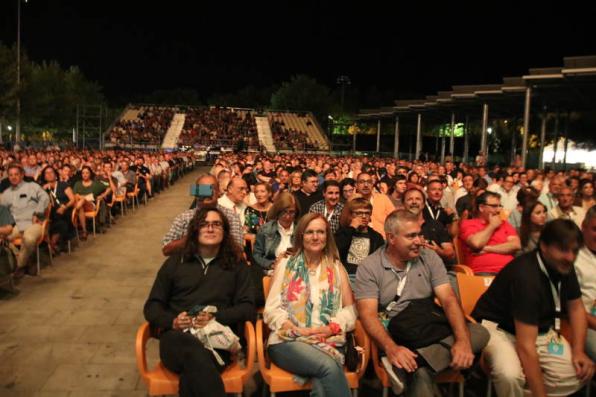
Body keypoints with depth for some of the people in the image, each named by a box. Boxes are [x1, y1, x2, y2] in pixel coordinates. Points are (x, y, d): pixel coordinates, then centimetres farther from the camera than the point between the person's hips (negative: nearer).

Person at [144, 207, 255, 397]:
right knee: (192, 349, -38)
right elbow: (152, 306, 16)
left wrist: (215, 318, -12)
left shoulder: (236, 265, 18)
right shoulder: (174, 262, 20)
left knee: (192, 370, -38)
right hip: (177, 337, 1)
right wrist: (172, 321, -7)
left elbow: (248, 308, 8)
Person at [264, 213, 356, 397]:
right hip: (288, 341, -1)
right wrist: (298, 330, -12)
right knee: (327, 365, -33)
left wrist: (331, 328, -9)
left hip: (329, 342, 1)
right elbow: (271, 309, 4)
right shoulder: (285, 266, 12)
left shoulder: (336, 267, 17)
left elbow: (350, 310, 11)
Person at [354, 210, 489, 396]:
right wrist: (391, 348, -34)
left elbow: (448, 299, -4)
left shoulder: (429, 257, 5)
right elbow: (368, 314, -14)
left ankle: (409, 363, -28)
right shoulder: (369, 267, -5)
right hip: (396, 335, -6)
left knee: (478, 333, -24)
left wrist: (463, 340, -23)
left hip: (433, 329, 6)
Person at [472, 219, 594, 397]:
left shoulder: (564, 266, -5)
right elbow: (526, 346, -32)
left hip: (539, 328, 8)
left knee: (580, 372, -13)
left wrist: (578, 351, -4)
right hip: (498, 328, -8)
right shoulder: (526, 275, -30)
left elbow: (576, 308, 11)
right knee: (510, 375, -35)